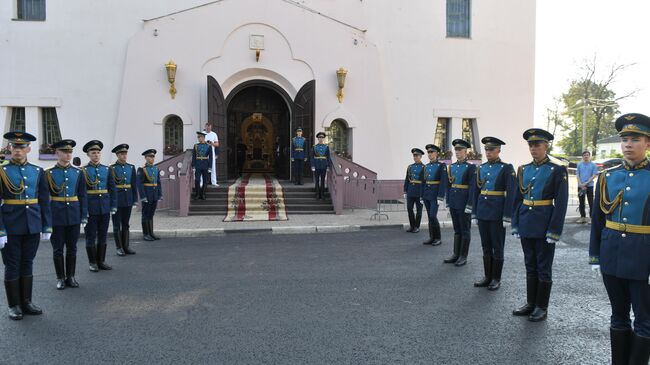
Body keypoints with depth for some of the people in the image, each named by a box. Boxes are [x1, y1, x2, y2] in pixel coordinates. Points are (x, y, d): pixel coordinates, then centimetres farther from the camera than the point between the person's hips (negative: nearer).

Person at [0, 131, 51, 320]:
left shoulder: (38, 172, 6)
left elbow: (44, 201, 8)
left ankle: (26, 302, 23)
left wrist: (47, 227, 4)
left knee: (27, 264, 12)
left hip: (32, 227, 3)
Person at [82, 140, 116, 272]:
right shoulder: (83, 171, -2)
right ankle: (92, 262, 15)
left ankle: (101, 261, 19)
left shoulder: (107, 169, 8)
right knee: (91, 235, 5)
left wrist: (114, 206, 3)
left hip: (105, 208, 3)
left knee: (103, 235, 9)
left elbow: (112, 189, 9)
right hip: (90, 209, -3)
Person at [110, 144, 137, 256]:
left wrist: (135, 199, 6)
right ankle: (119, 248, 12)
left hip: (128, 200, 4)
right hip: (116, 200, -4)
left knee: (126, 224, 11)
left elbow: (134, 185, 9)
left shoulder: (131, 168, 7)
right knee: (117, 225, 4)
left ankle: (126, 247, 18)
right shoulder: (111, 168, -6)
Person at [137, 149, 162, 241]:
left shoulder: (156, 169, 11)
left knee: (151, 214, 11)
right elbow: (139, 184, -13)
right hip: (146, 195, -6)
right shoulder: (142, 169, -9)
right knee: (146, 215, 0)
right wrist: (143, 197, -19)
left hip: (154, 195, 6)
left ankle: (151, 233, 16)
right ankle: (145, 234, 6)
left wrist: (160, 195, 7)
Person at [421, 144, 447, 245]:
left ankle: (438, 238, 4)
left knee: (433, 217, -10)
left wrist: (440, 197, -18)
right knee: (429, 217, 8)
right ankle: (432, 238, 15)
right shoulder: (426, 166, 12)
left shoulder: (441, 166, -7)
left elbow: (444, 182, -12)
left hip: (435, 195, -6)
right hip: (426, 195, 6)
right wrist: (422, 196, 12)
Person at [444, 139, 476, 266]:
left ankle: (463, 256, 12)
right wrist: (448, 201, 12)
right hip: (453, 202, 6)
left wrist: (469, 205, -17)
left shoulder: (471, 167, -9)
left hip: (464, 202, -6)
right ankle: (456, 254, 22)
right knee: (456, 229, 14)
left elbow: (472, 187, -13)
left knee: (465, 230, 4)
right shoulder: (451, 167, 10)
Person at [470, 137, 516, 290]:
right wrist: (474, 212, 10)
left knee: (497, 247, 4)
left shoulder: (507, 168, -6)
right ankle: (487, 277, 22)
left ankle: (496, 279, 15)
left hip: (497, 213, -5)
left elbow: (511, 193, -10)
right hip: (483, 212, 5)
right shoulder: (481, 168, 10)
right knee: (486, 246, 12)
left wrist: (507, 216, -14)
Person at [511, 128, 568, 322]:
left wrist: (554, 231, -14)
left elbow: (561, 204, -10)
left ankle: (542, 307, 17)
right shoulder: (523, 170, 8)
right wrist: (515, 224, 7)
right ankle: (530, 303, 25)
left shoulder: (557, 171, -7)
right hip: (526, 225, 5)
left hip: (544, 225, -5)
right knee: (530, 265, 14)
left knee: (544, 268, 5)